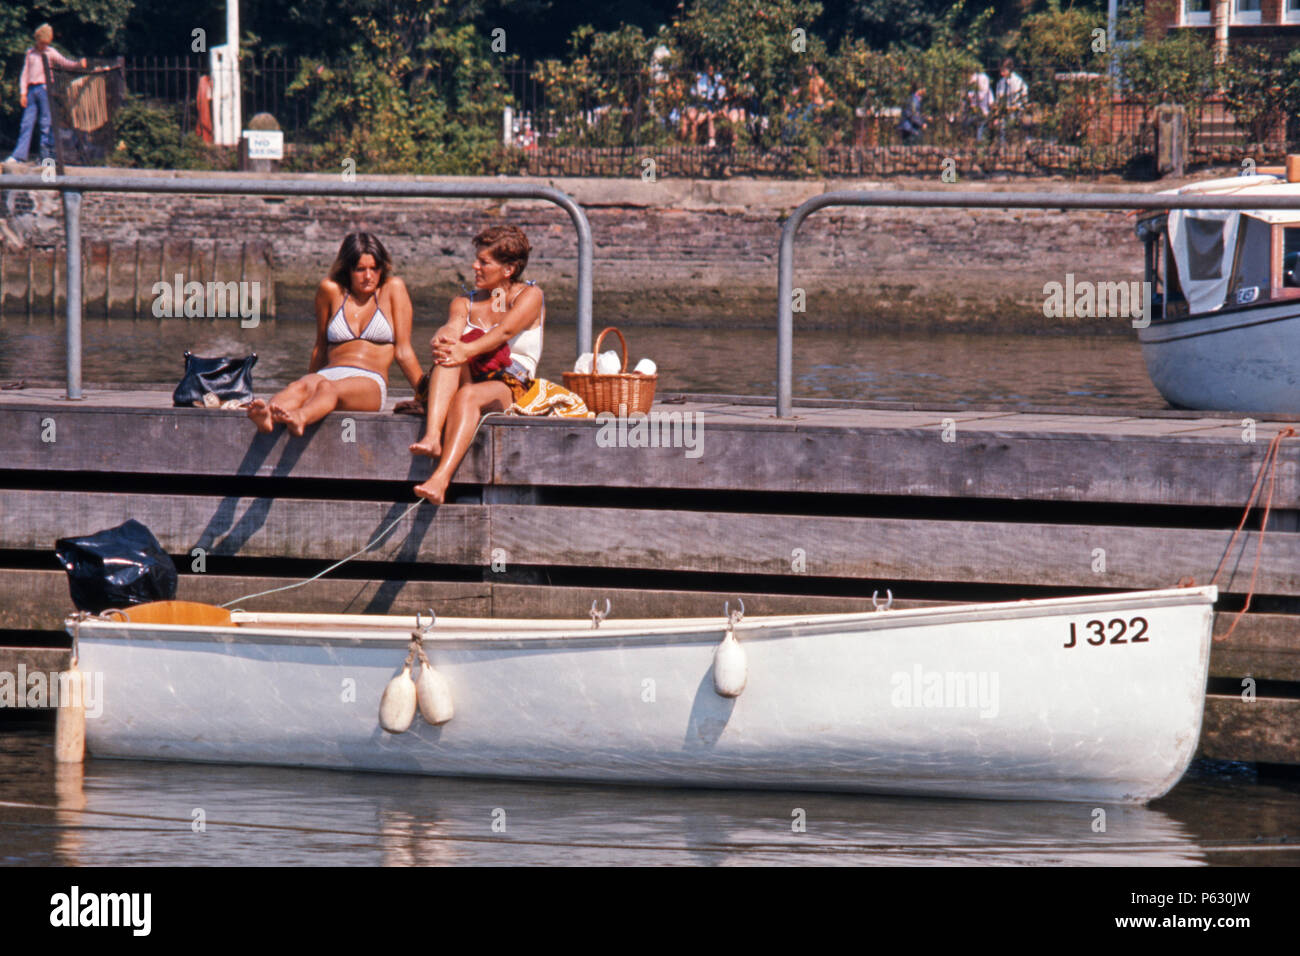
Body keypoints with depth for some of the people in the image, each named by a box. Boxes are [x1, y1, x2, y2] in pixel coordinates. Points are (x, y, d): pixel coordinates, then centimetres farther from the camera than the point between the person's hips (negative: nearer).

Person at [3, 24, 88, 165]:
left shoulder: (50, 52, 6)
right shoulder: (30, 53, 15)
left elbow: (65, 63, -3)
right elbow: (25, 73, 13)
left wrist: (79, 64, -22)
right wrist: (23, 93, 5)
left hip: (44, 88, -3)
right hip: (31, 90, 3)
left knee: (46, 123, -5)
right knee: (26, 123, 1)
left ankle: (46, 155, -2)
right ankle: (19, 155, -1)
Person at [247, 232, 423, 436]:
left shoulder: (393, 288, 10)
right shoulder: (331, 290, 13)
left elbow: (403, 351, 9)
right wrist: (311, 385, 25)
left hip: (370, 383, -3)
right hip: (330, 372, 3)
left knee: (329, 388, -39)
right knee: (300, 387, -35)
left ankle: (298, 419, -74)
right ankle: (266, 418, -70)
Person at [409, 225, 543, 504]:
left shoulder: (529, 296, 6)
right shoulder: (465, 302, 19)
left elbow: (504, 332, -15)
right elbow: (452, 327, -5)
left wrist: (467, 351, -33)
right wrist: (441, 340, -31)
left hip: (513, 390, -4)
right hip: (470, 379, 4)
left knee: (468, 395, -38)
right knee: (447, 355, -29)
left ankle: (441, 479, -58)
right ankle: (432, 437, -51)